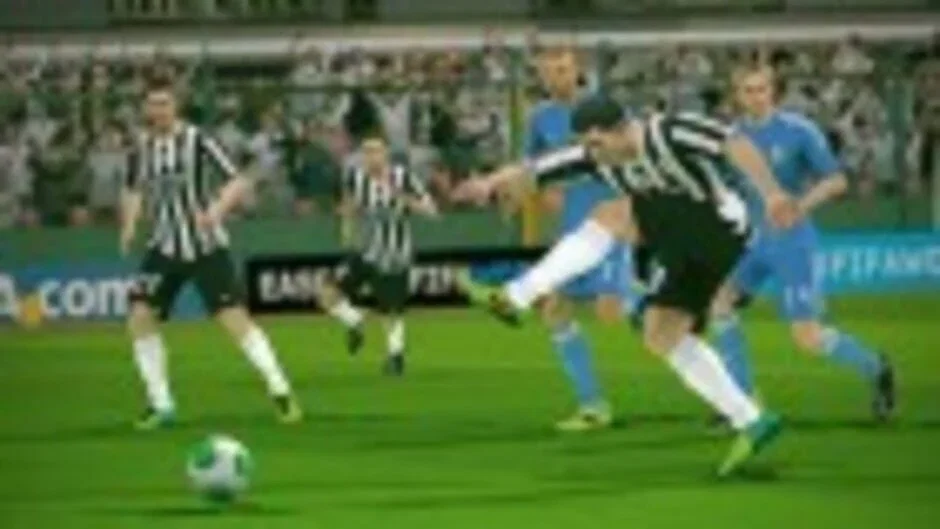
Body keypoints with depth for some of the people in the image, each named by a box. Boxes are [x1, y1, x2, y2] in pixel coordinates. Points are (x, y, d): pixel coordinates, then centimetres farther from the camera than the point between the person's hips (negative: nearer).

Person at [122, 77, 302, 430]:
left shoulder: (196, 141, -13)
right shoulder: (141, 146, 1)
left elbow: (239, 182, -16)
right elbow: (135, 190, 18)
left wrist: (218, 208, -34)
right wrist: (130, 224, -1)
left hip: (206, 247, -5)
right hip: (165, 248, 5)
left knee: (235, 318, -13)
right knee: (139, 317, -7)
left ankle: (280, 392, -1)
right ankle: (160, 405, 5)